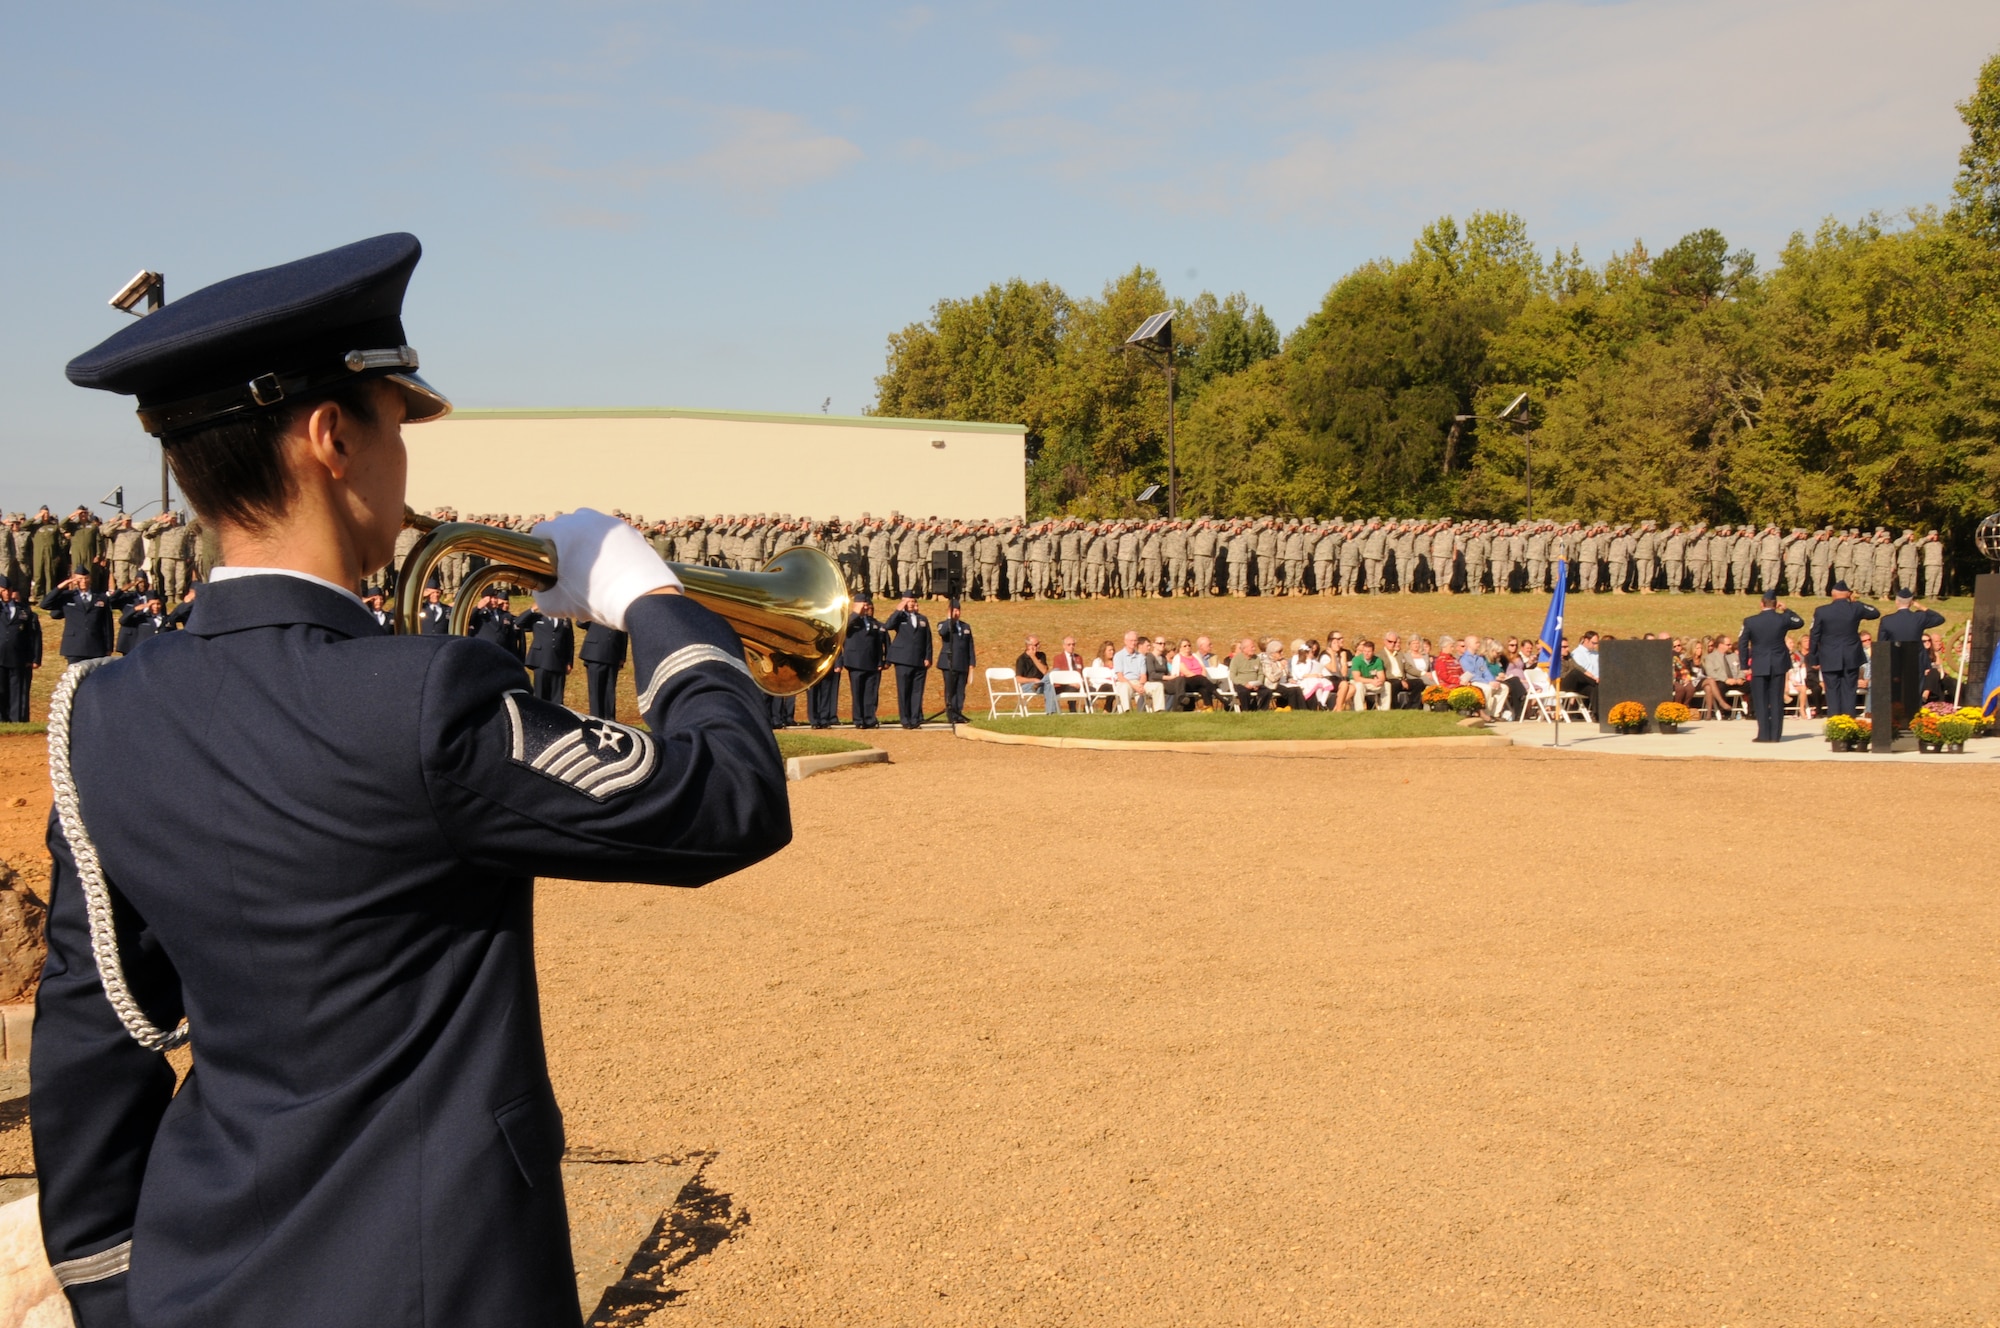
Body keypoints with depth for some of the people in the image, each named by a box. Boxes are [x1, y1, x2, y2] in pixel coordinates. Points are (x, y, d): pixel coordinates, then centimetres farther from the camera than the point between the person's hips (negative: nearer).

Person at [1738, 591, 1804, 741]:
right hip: (1778, 666, 1)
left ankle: (1764, 735, -1)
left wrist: (1745, 666, 3)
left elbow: (1742, 644, -4)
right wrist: (1786, 610, 18)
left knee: (1760, 702, 3)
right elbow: (1800, 622, 18)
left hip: (1758, 667, -1)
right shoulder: (1782, 619, -3)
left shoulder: (1750, 621, -6)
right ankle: (1776, 735, 5)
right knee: (1776, 701, 6)